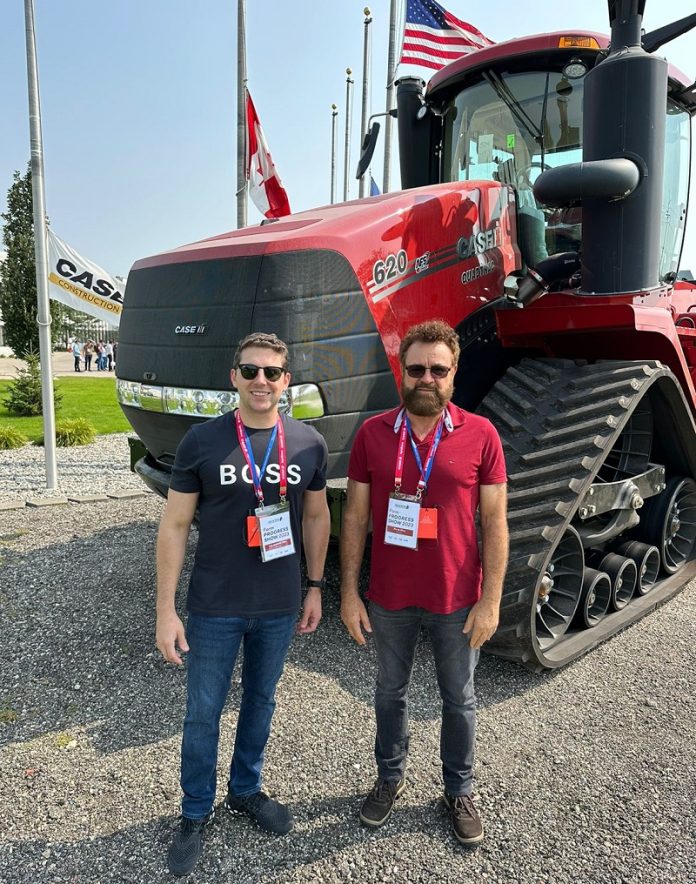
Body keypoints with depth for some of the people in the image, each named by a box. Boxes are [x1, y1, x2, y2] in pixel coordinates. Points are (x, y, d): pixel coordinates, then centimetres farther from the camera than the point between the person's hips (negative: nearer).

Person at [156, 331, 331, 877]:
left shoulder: (308, 444, -4)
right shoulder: (201, 441, -10)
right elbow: (175, 525, -7)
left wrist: (315, 587, 9)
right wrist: (166, 610, -9)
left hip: (280, 608, 2)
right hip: (214, 609, -2)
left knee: (261, 702, 20)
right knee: (203, 714, 12)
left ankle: (246, 790, 44)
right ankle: (196, 814, 35)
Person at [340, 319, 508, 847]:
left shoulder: (480, 435, -8)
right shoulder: (373, 434, -5)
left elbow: (494, 521, -5)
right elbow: (355, 517, -1)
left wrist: (490, 600, -8)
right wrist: (349, 592, -2)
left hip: (457, 602, -1)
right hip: (389, 600, 1)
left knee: (459, 700, 18)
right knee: (391, 693, 20)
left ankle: (460, 791, 41)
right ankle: (390, 779, 44)